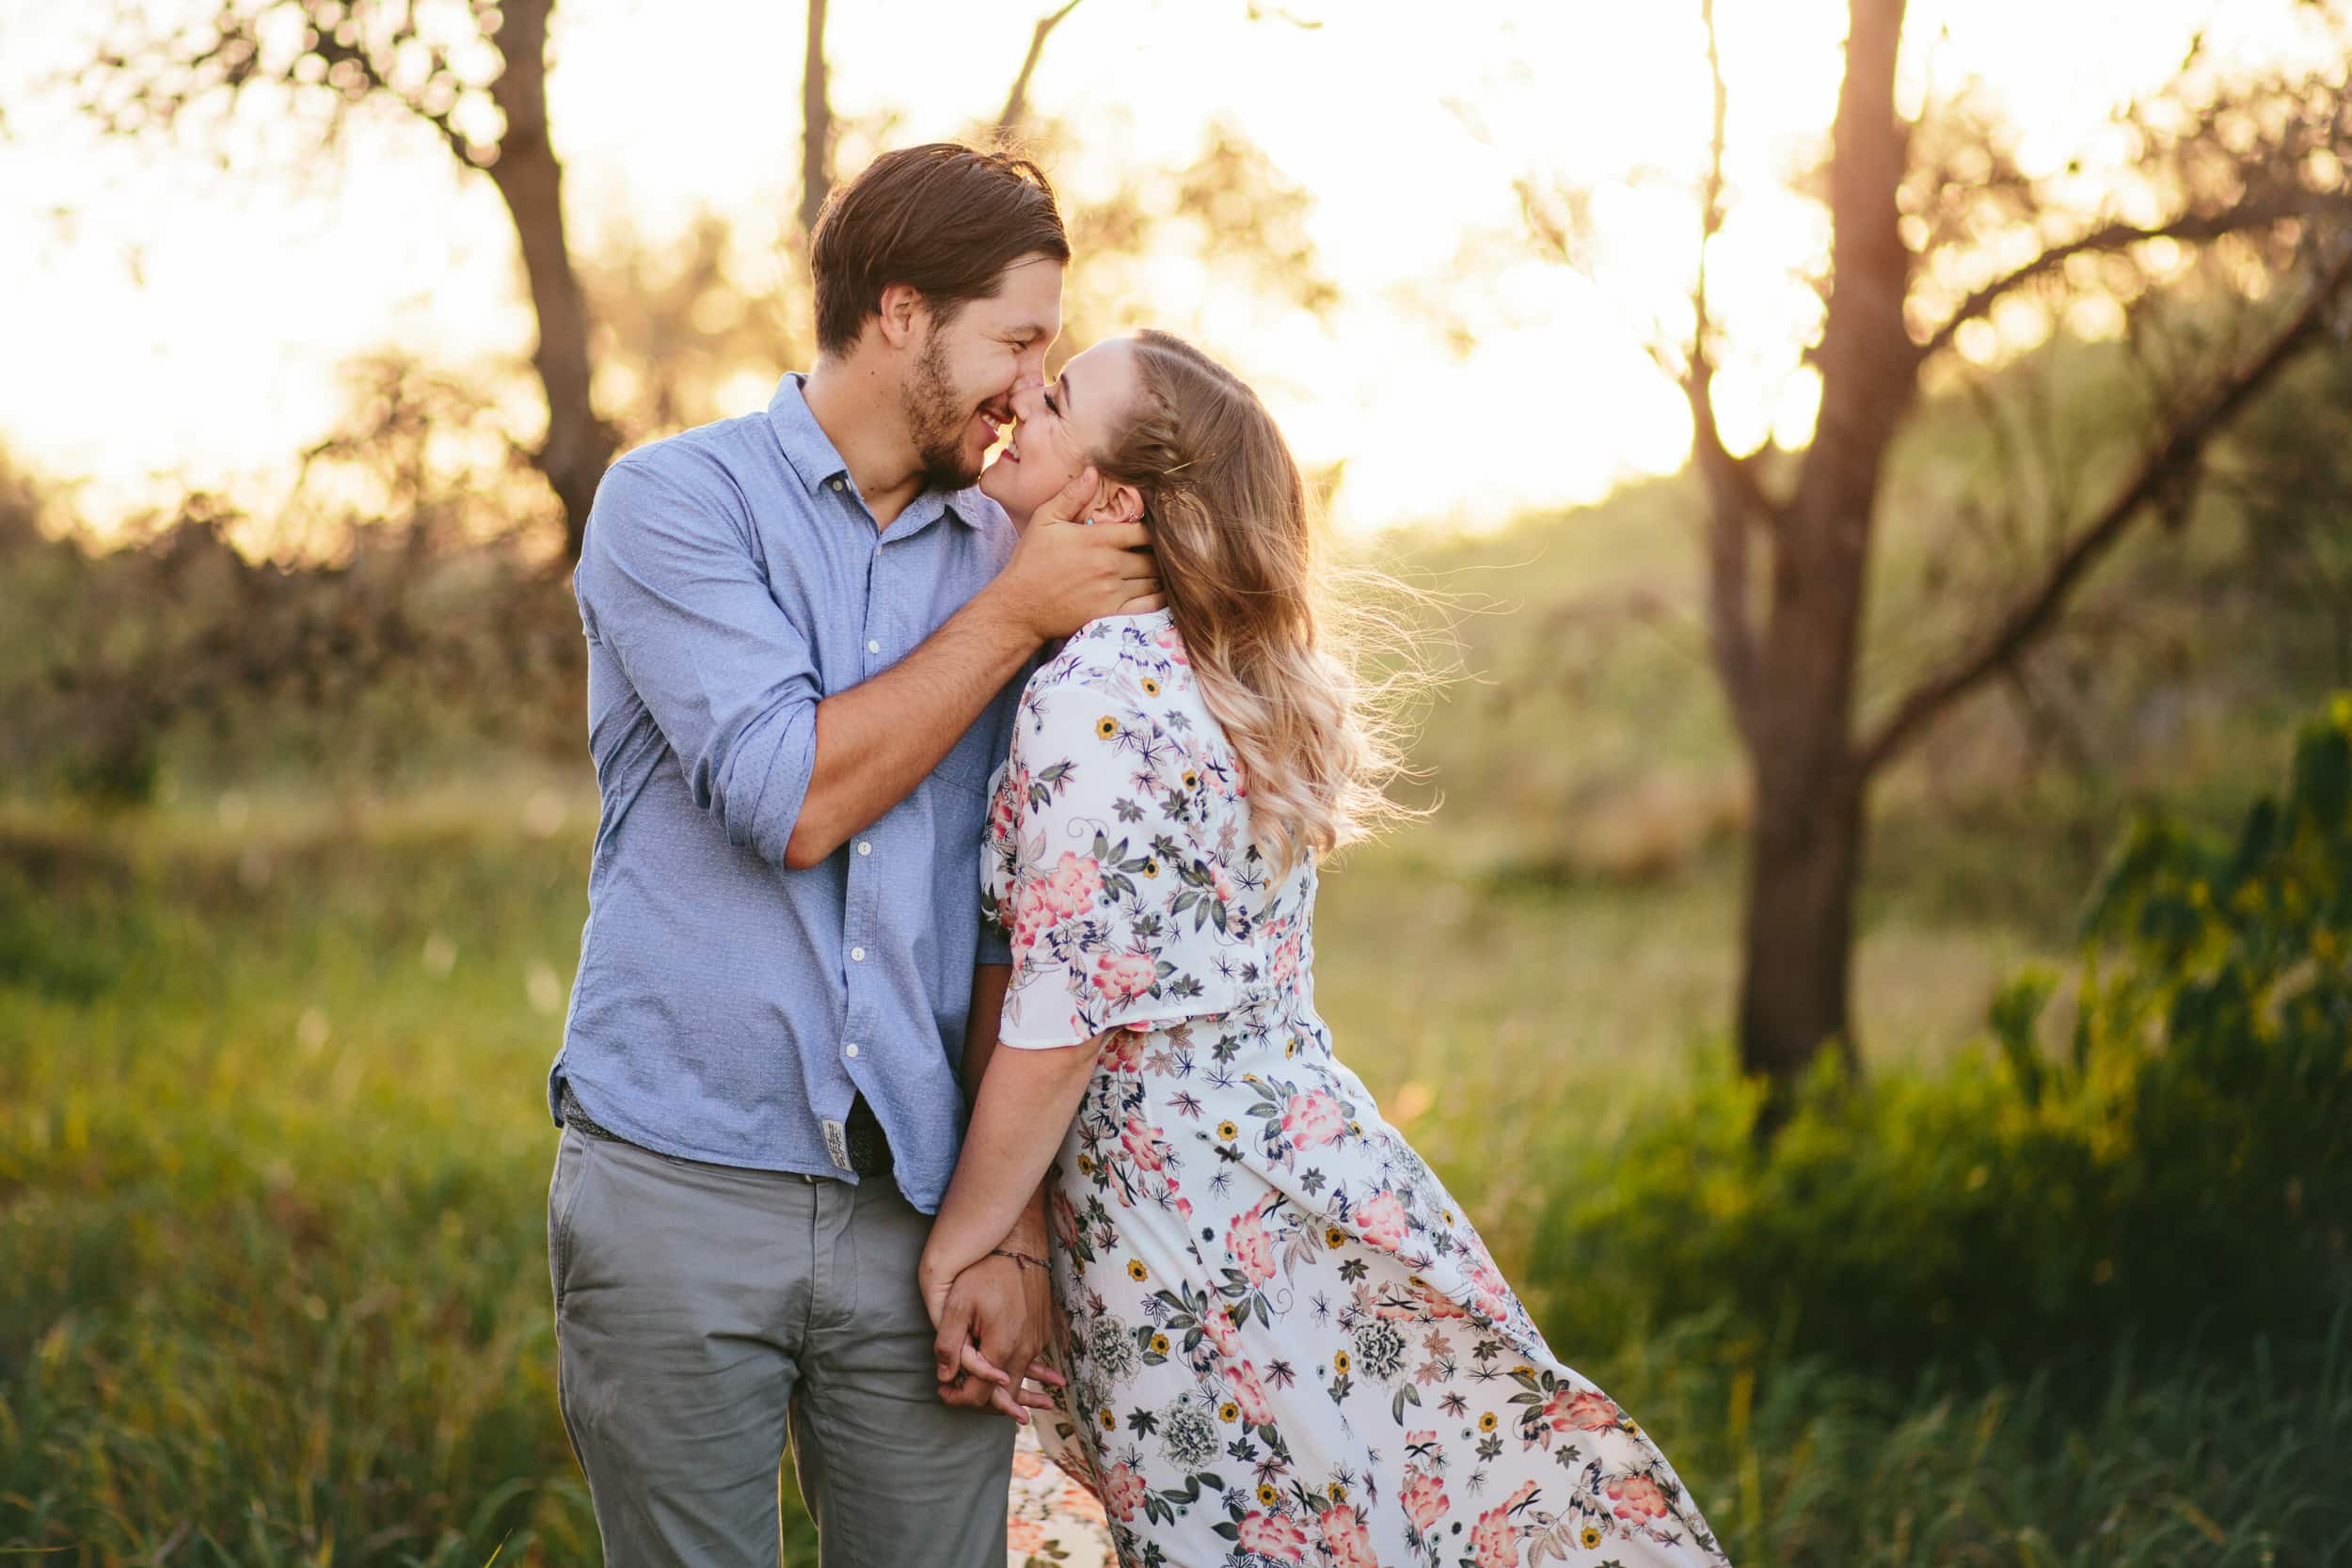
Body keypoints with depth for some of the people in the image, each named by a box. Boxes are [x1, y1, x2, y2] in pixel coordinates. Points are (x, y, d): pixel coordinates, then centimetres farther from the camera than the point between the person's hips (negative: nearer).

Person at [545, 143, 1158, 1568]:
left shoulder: (1003, 555, 11)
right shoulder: (677, 501, -1)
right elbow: (790, 797, -14)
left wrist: (1016, 1228, 1)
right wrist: (1016, 612, -6)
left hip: (916, 1207, 3)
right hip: (682, 1184, -3)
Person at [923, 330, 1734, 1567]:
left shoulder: (1094, 692, -18)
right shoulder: (1225, 677, 12)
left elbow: (1061, 1028, -19)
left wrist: (958, 1243, -7)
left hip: (1198, 1252, -9)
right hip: (1319, 1182, 9)